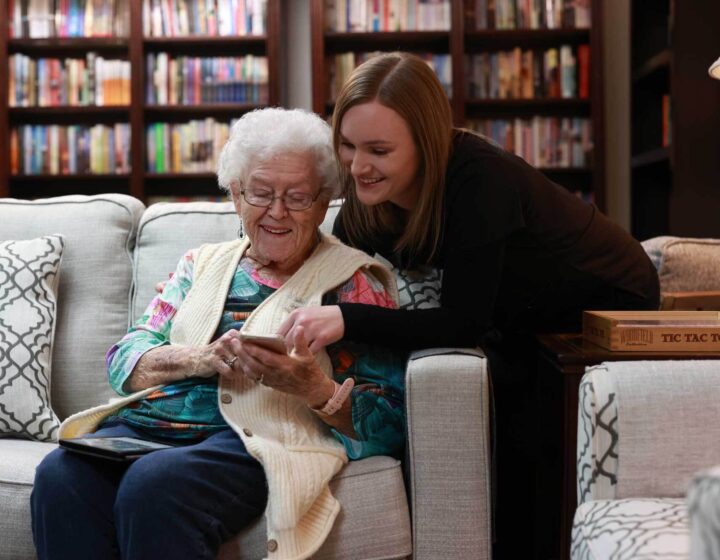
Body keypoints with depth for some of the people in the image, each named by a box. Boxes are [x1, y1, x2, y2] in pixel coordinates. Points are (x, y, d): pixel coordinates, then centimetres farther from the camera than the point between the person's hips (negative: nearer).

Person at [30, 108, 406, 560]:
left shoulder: (352, 281, 8)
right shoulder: (203, 263, 23)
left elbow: (384, 426, 1)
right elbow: (125, 360, 13)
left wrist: (313, 387, -19)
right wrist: (202, 358, -7)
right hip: (144, 423, 4)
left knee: (154, 484, -35)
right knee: (60, 476, -29)